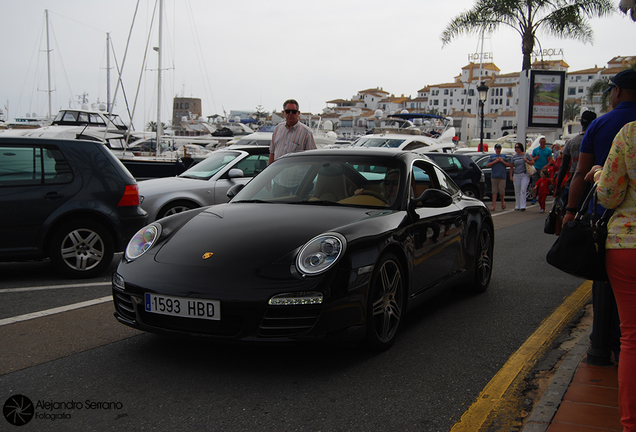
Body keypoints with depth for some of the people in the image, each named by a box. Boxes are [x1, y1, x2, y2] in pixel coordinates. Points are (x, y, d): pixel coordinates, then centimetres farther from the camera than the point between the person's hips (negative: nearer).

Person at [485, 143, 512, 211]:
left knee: (502, 191, -2)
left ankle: (503, 202, 24)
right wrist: (495, 161, -5)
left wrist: (503, 161, -3)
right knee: (494, 192, -3)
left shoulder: (504, 156, 15)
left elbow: (510, 165, 10)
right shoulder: (491, 157, 15)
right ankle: (494, 205, -3)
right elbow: (487, 165, 4)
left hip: (502, 176, 0)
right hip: (494, 176, 0)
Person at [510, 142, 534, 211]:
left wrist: (527, 161, -14)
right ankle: (517, 206, 15)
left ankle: (523, 206, -13)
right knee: (517, 192, 6)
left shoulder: (526, 155, 3)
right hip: (516, 176, 4)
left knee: (523, 191, -12)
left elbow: (533, 162, 4)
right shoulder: (514, 156, 11)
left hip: (525, 175, -3)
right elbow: (512, 167, 14)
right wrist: (511, 176, 7)